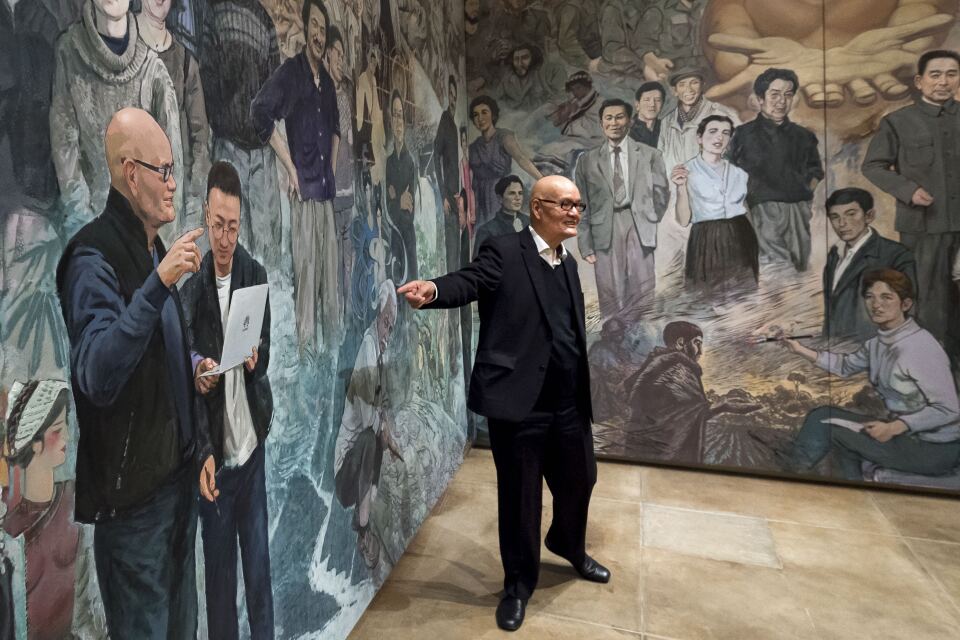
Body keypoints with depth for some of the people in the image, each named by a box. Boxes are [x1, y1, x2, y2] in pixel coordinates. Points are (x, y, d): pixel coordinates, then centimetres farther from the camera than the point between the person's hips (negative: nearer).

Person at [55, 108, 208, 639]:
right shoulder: (95, 256, -16)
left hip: (178, 476, 8)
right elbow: (96, 378, -31)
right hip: (131, 491, -8)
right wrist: (158, 284, -34)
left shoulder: (157, 250, 10)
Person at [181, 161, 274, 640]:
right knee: (219, 575, 12)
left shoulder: (256, 275, 0)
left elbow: (266, 351, 2)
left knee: (259, 571, 12)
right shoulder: (192, 286, -4)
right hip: (213, 452, -1)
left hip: (252, 444, 1)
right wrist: (197, 368, -27)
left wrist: (256, 355, -21)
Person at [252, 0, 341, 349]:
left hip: (327, 189, 7)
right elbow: (259, 113, -13)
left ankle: (334, 342, 21)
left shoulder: (328, 81, 18)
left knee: (330, 270, 10)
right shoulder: (289, 72, -3)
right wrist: (290, 168, -12)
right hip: (304, 189, -6)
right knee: (306, 271, -5)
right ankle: (306, 343, 3)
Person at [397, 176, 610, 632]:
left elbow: (574, 331, 16)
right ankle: (519, 582, 36)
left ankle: (569, 545, 54)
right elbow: (468, 281, -26)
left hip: (569, 403, 7)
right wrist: (433, 291, -48)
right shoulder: (504, 252, -8)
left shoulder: (568, 264, 13)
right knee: (519, 498, 9)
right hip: (519, 403, -6)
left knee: (578, 481, 22)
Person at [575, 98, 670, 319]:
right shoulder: (587, 160, 11)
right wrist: (586, 246, 1)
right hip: (605, 231, 0)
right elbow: (582, 206, 7)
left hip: (638, 226, 0)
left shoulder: (649, 155, 10)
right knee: (610, 299, -1)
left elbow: (661, 193, 10)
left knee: (644, 297, -3)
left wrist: (651, 225, 0)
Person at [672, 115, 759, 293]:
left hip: (742, 240, 4)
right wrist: (681, 187, -17)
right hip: (708, 243, -3)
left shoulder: (739, 169, 11)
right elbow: (683, 220, -7)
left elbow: (748, 206, 18)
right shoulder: (686, 170, 0)